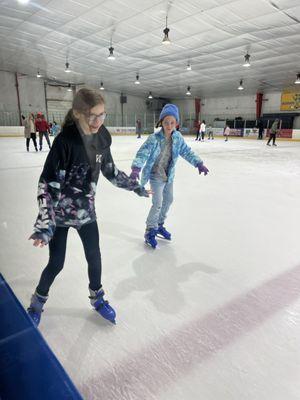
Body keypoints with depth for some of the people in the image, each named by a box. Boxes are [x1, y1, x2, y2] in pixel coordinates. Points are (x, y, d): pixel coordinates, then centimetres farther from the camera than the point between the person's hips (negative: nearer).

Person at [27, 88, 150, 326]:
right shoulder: (65, 141, -24)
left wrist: (135, 186, 15)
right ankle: (38, 302, 38)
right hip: (59, 213, -4)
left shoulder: (101, 138, -7)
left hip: (86, 211, 4)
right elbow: (47, 184, -24)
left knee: (94, 256, 13)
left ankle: (97, 297, 39)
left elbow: (110, 170, 8)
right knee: (56, 263, 8)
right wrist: (44, 224, -32)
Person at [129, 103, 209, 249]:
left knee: (168, 200, 17)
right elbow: (142, 153, -28)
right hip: (156, 176, -7)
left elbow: (187, 152, 3)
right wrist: (136, 168, -42)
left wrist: (199, 163, -2)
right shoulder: (154, 138, -22)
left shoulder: (178, 137, -6)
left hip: (169, 176, 7)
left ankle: (159, 225, 38)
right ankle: (150, 231, 9)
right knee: (158, 203, -11)